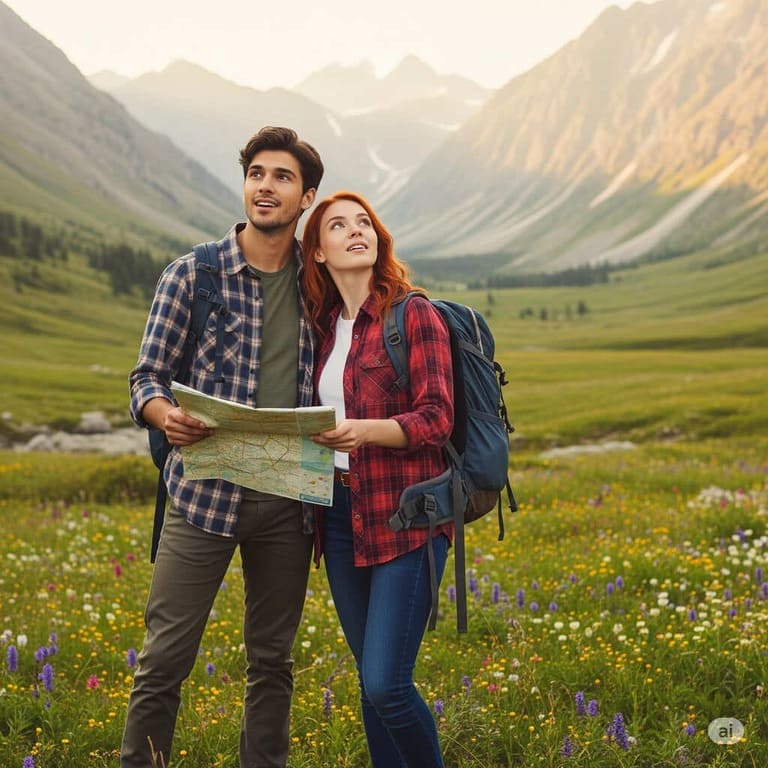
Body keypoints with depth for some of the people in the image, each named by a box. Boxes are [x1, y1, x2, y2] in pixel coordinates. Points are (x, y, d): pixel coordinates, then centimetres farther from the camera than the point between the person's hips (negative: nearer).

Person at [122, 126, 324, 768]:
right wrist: (167, 416, -22)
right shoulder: (192, 275, -1)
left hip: (289, 498, 3)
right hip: (206, 492, -3)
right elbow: (147, 376, 0)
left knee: (273, 660, 13)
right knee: (165, 660, -2)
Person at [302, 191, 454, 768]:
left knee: (387, 684, -9)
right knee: (370, 680, 12)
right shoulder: (324, 326, 12)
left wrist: (365, 430, -28)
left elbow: (436, 418, -13)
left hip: (406, 518, -6)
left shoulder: (414, 314, -6)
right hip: (341, 514, 6)